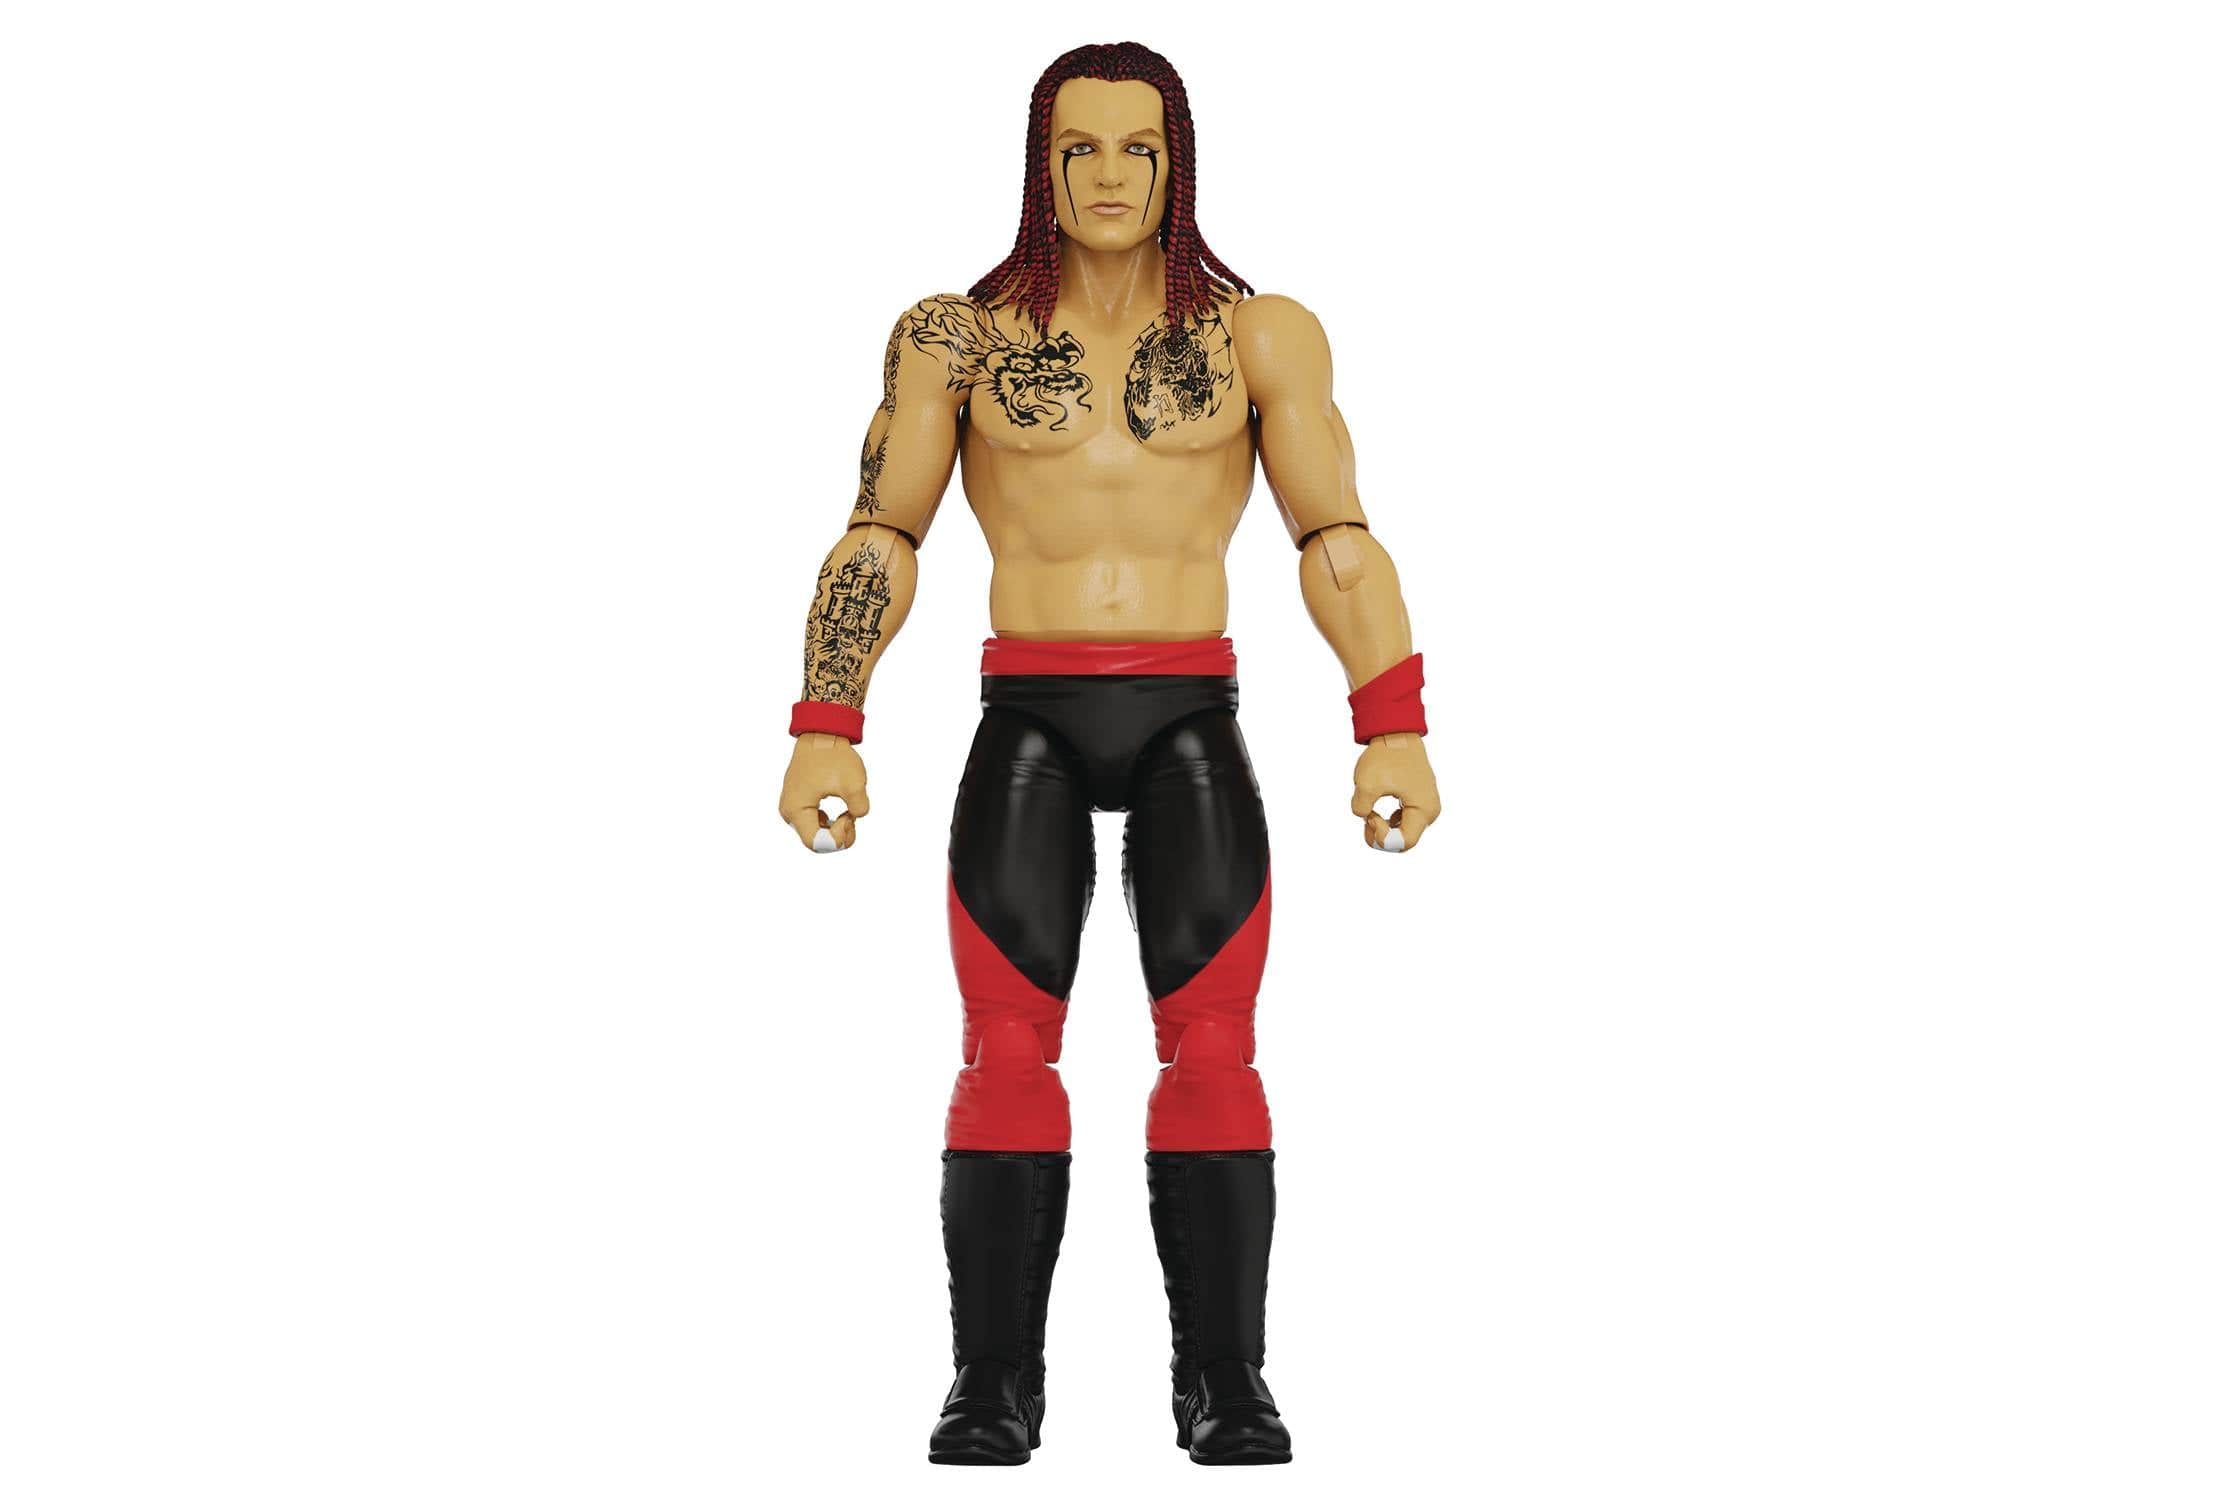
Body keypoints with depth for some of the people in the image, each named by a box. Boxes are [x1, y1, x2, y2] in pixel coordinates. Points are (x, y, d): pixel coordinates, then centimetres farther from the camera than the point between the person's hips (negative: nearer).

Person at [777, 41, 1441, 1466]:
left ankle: (1227, 1388, -4)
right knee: (1007, 1061, -9)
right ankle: (995, 1388, -4)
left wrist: (1398, 735, -10)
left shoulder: (1263, 336, 5)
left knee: (1212, 1058, -9)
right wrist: (823, 735, -8)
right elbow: (877, 546, 2)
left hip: (1195, 733, 0)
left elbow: (1342, 547, 1)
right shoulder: (955, 336, 6)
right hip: (1024, 731, 0)